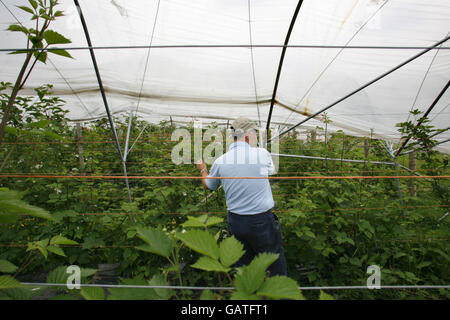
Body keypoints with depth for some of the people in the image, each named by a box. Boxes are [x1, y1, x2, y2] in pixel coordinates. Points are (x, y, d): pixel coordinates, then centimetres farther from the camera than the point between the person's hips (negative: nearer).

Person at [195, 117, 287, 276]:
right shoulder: (262, 154, -13)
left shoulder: (220, 162, -5)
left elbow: (208, 186, 12)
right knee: (276, 267, 14)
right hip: (262, 221, -3)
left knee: (242, 265, 21)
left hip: (235, 221, 3)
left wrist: (203, 169, 31)